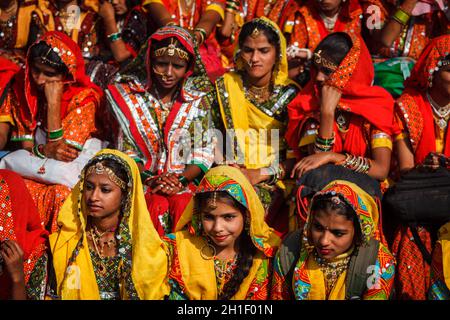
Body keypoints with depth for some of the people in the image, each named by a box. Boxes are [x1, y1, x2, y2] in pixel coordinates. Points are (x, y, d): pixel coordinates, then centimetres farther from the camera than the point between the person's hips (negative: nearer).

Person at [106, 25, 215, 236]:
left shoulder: (197, 102, 6)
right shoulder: (131, 98, 4)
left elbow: (204, 154, 3)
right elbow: (126, 154, 2)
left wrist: (181, 179, -14)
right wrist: (151, 179, -14)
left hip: (185, 181, 1)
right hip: (143, 178, 0)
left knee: (184, 204, -30)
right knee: (157, 206, -31)